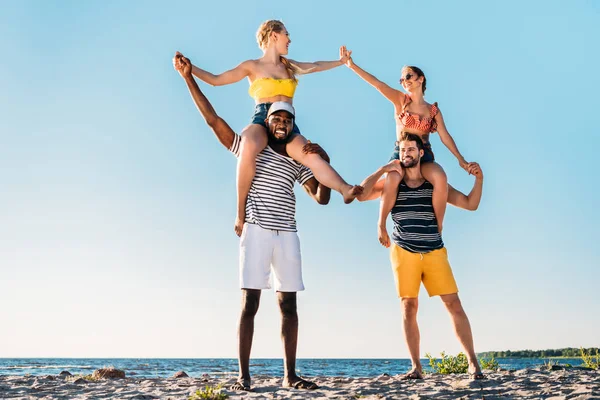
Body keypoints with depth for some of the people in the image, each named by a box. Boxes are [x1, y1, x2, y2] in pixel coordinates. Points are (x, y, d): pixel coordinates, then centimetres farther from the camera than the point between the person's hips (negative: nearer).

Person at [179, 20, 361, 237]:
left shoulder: (289, 65, 24)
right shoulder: (253, 66, 10)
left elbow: (315, 66, 42)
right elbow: (216, 79, 8)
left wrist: (340, 62, 51)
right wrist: (189, 69, -5)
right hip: (262, 120, -4)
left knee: (313, 158, -28)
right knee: (249, 147, -40)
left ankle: (345, 189, -46)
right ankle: (241, 212, -35)